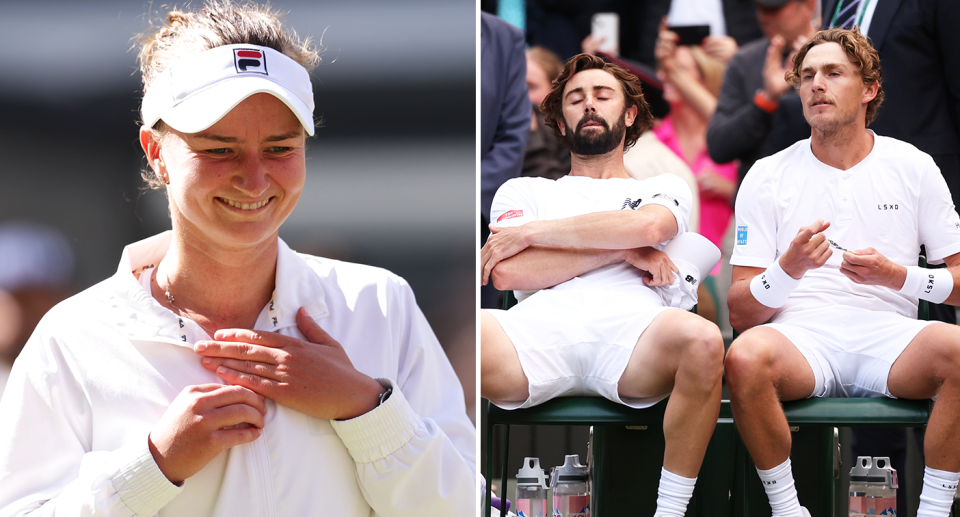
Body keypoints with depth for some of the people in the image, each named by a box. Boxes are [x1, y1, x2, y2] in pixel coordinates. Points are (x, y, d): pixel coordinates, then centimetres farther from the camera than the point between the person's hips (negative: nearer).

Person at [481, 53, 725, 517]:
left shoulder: (664, 187, 31)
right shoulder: (524, 191, 33)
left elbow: (647, 225, 4)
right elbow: (506, 272, 11)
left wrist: (531, 232, 8)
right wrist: (621, 250, 7)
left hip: (630, 327, 0)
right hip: (540, 324, 0)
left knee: (701, 339, -38)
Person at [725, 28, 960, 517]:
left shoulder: (913, 167, 13)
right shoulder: (768, 176, 11)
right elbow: (739, 312, 6)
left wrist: (897, 275, -8)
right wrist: (789, 269, -14)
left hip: (889, 335, 1)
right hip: (801, 335, 0)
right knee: (746, 357, -36)